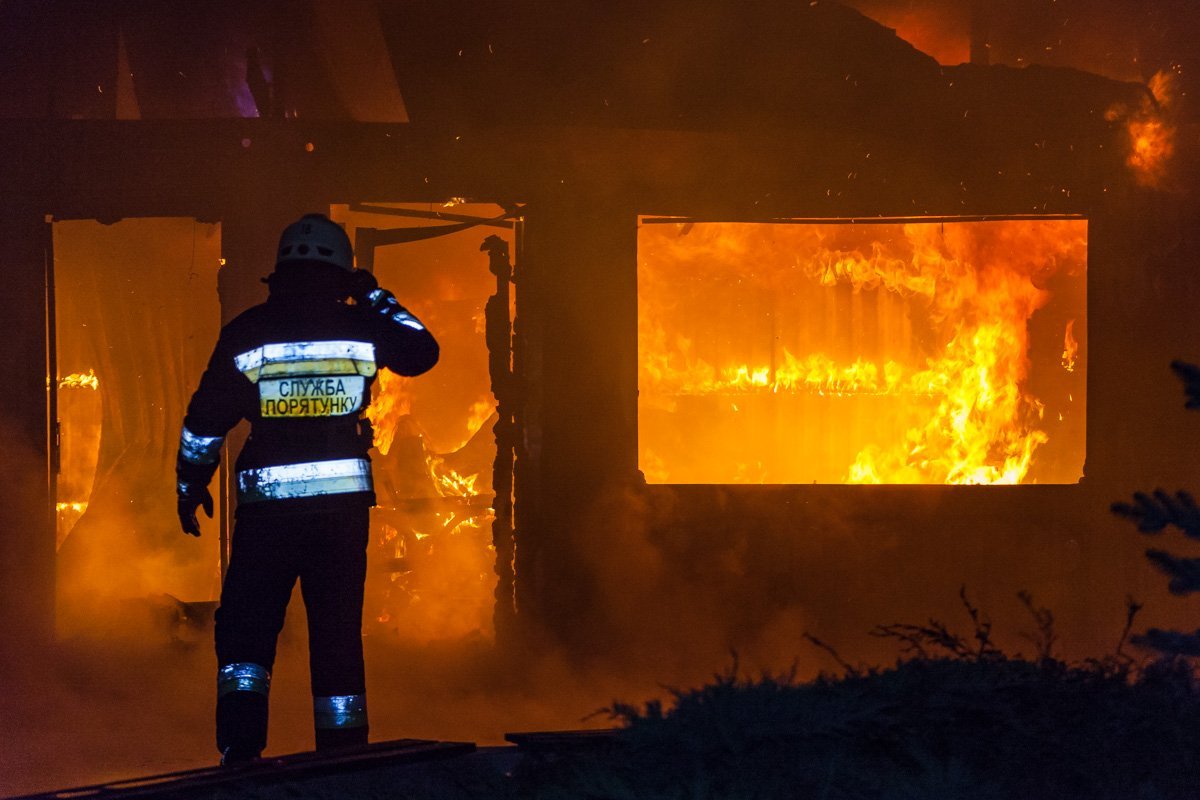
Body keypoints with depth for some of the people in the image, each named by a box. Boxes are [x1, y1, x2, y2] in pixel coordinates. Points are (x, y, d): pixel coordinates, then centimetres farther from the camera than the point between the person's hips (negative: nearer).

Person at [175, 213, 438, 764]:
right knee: (338, 635, 9)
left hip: (268, 507, -1)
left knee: (246, 629, 8)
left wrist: (190, 487, 13)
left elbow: (205, 419, 0)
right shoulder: (360, 327, 0)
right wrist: (376, 297, 25)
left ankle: (240, 751, -5)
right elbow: (422, 353, 18)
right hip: (345, 503, 1)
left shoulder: (247, 333, -2)